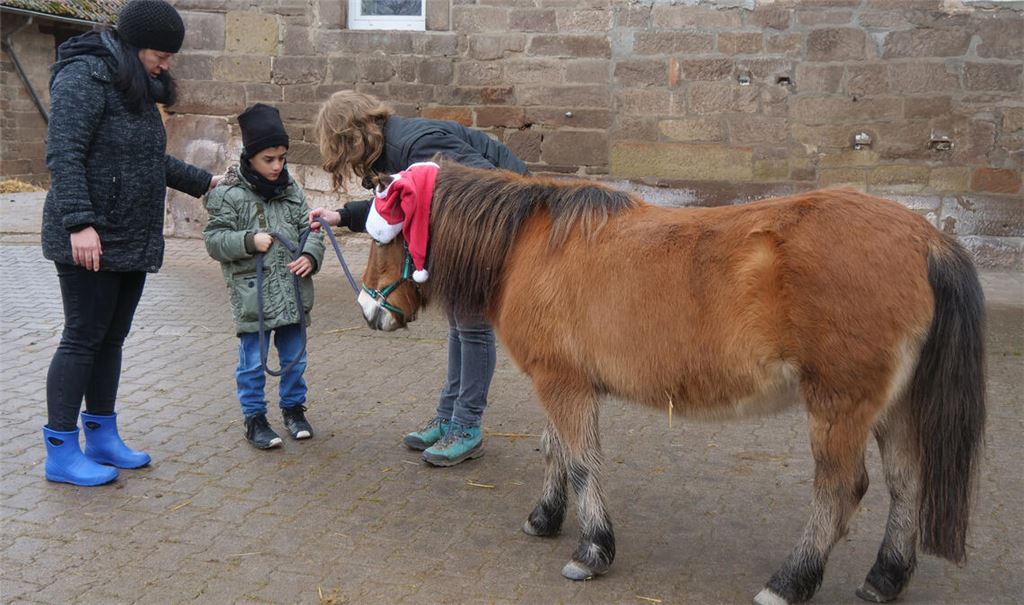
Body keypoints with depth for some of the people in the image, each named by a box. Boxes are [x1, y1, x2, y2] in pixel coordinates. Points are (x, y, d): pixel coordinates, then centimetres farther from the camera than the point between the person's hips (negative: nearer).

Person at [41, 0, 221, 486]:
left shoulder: (137, 86, 16)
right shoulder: (84, 78, -13)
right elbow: (63, 155, -20)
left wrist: (203, 182, 28)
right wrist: (80, 223, -27)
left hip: (132, 241, 9)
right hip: (90, 242, -9)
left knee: (112, 339, 13)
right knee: (83, 338, -3)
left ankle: (101, 438, 24)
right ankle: (60, 452, 7)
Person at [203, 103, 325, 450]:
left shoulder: (291, 191, 7)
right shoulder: (230, 194, -7)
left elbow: (309, 229, 9)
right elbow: (214, 239, -8)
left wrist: (311, 256, -10)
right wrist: (249, 241, -22)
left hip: (293, 292, 5)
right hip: (252, 295, -4)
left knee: (294, 356, 16)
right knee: (253, 360, 5)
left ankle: (293, 408, 33)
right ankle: (254, 418, 19)